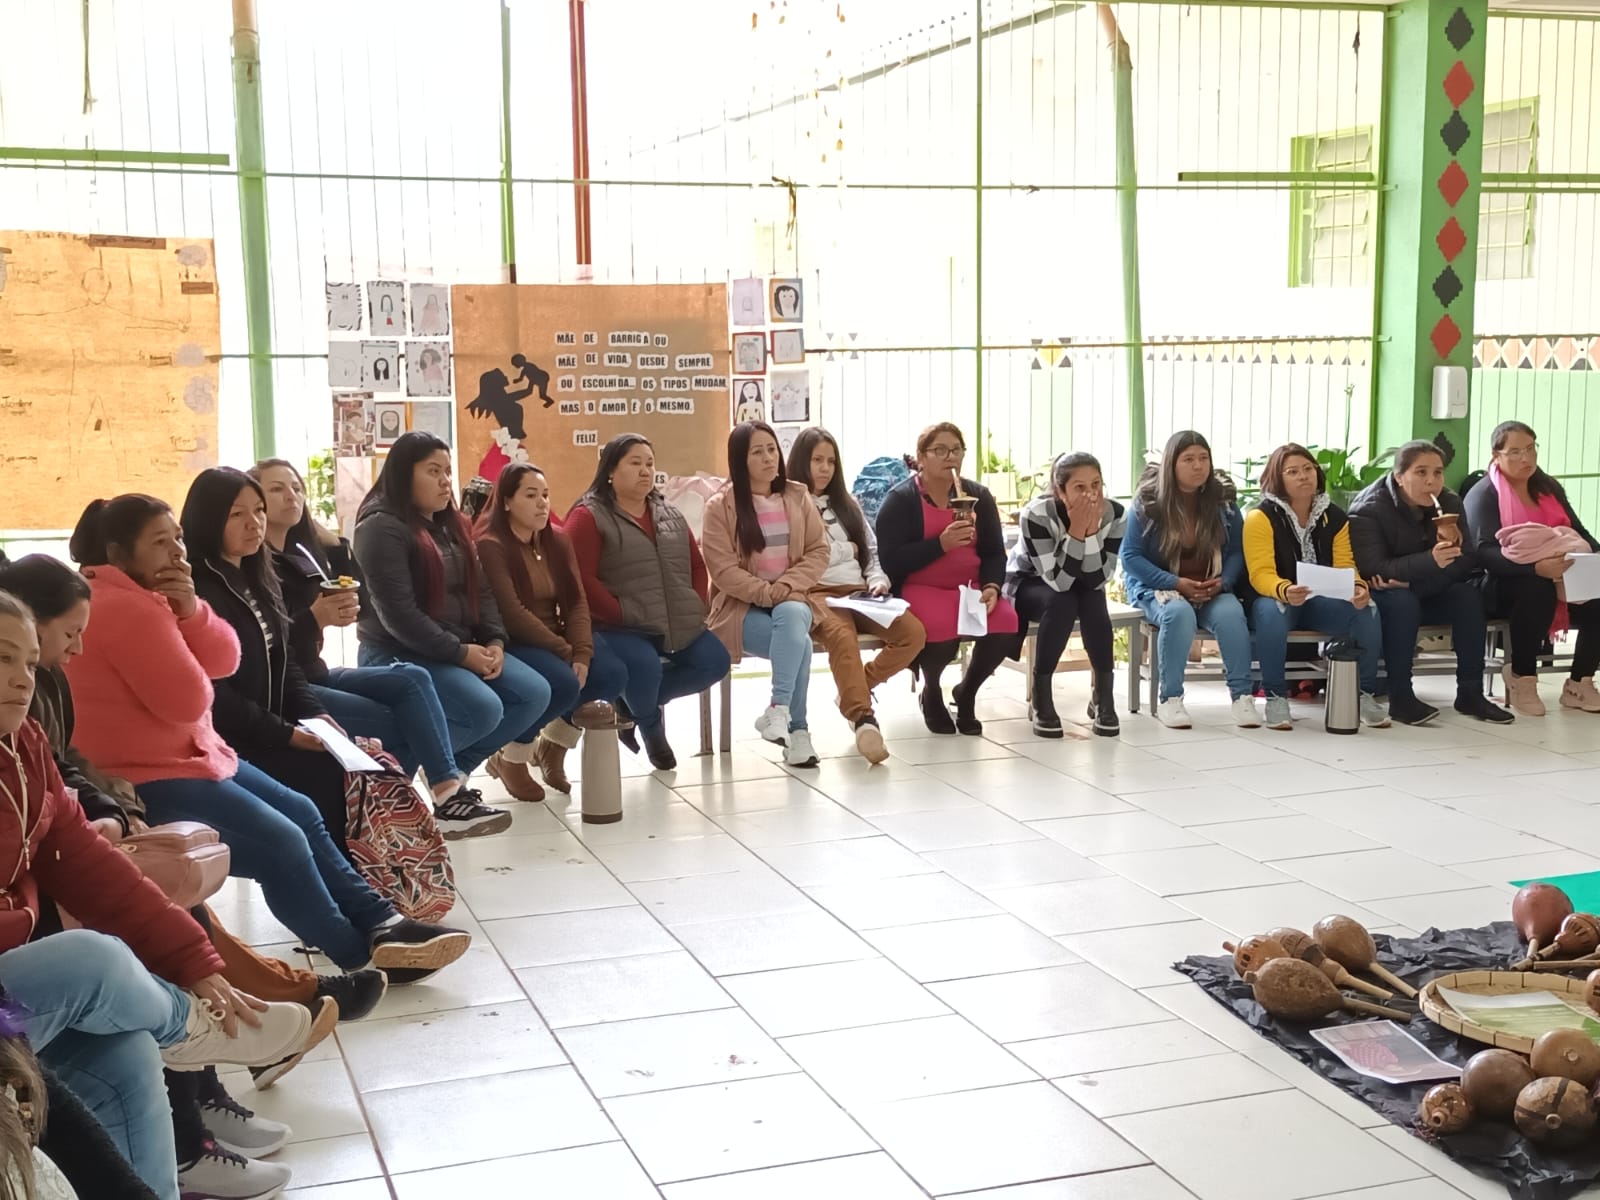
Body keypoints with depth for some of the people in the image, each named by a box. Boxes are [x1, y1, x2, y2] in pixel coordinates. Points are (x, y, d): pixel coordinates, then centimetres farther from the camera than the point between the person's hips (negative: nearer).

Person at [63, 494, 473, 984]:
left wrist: (191, 612, -12)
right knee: (280, 843, -17)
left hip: (188, 753, 12)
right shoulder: (125, 608, -21)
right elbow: (187, 699, -23)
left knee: (302, 814, 9)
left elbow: (223, 662, 7)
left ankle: (379, 923, 8)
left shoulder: (146, 595, 13)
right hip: (146, 780, -12)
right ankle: (363, 955, -5)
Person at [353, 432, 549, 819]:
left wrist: (494, 641, -6)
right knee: (483, 709, -29)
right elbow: (398, 615, -21)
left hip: (464, 649, 9)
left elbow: (480, 589, 13)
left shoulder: (451, 524, 16)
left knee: (535, 693, -8)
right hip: (398, 654, -9)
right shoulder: (381, 528, -13)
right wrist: (460, 653, -20)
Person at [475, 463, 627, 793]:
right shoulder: (490, 546, -13)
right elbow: (512, 614, -20)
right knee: (563, 684, -32)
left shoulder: (558, 541, 9)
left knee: (612, 674, -16)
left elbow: (576, 601, 1)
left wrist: (582, 653, -16)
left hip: (558, 640, 7)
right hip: (512, 643, -7)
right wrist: (564, 652, -19)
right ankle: (511, 753, -5)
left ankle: (554, 744, 7)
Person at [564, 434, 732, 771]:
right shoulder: (589, 517, -5)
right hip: (618, 627, -7)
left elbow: (697, 564, 20)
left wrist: (696, 608, 5)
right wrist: (623, 614, -18)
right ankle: (652, 727, 4)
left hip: (677, 626, 7)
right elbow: (581, 579, -14)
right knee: (645, 666, -33)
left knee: (715, 661, -7)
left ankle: (634, 701, 9)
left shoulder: (670, 514, 16)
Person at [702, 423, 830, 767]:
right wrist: (765, 593, -19)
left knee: (791, 616, -36)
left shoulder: (797, 497, 8)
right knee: (798, 641, -32)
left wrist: (786, 586, -12)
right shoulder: (721, 506, -4)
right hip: (741, 605, -3)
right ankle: (797, 729, -27)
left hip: (792, 600, 3)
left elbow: (818, 552, 4)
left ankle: (778, 710, -40)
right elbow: (722, 569, -10)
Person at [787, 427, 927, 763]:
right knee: (842, 636, -40)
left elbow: (872, 551, 23)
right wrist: (847, 550, 4)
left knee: (913, 633, -22)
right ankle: (863, 718, -50)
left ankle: (855, 691, -6)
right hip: (817, 594, -6)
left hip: (858, 593, 6)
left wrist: (878, 580, 1)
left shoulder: (846, 503, 25)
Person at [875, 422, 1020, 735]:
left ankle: (966, 692, 4)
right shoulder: (901, 499, -4)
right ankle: (931, 693, 2)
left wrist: (991, 586, -14)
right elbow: (891, 561, -13)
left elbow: (994, 553, 7)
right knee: (943, 628, -36)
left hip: (970, 587, 4)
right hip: (919, 588, -4)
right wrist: (941, 543, -22)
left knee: (1006, 621, -27)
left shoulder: (978, 496, 9)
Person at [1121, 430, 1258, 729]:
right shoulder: (1148, 503, -6)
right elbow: (1130, 557, -8)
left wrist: (1222, 582, -16)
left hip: (1212, 591, 2)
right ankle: (1170, 698, -25)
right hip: (1157, 588, -2)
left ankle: (1242, 694, -21)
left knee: (1231, 613, -31)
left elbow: (1236, 552, 6)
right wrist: (1175, 583, -19)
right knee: (1179, 613, -36)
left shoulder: (1222, 502, 4)